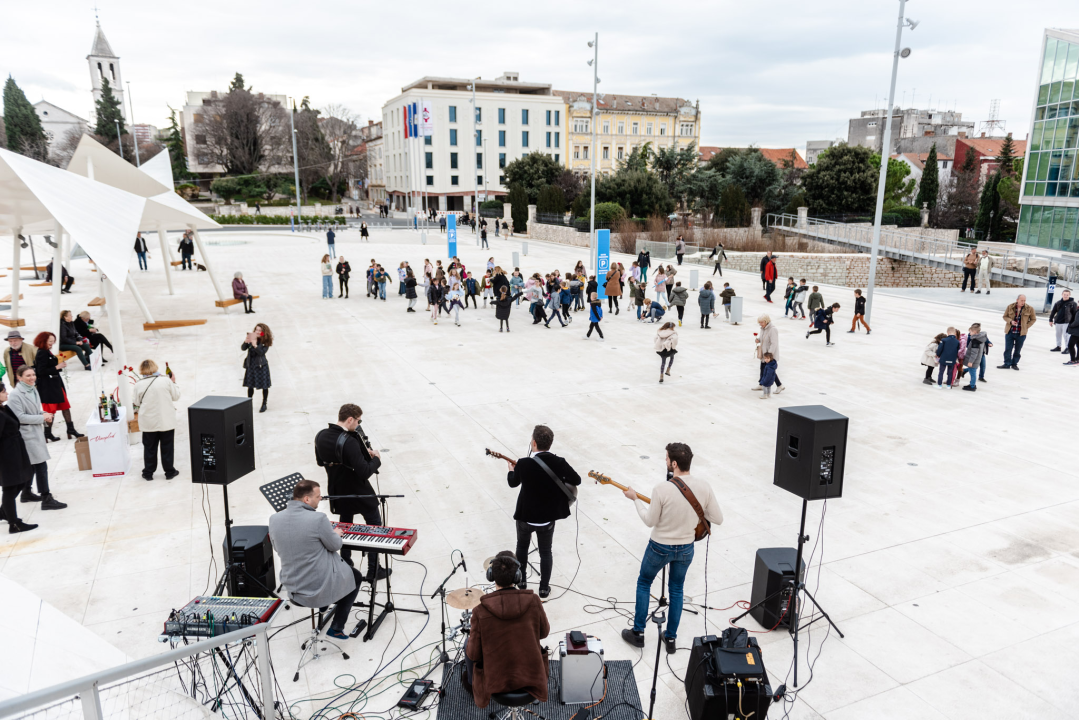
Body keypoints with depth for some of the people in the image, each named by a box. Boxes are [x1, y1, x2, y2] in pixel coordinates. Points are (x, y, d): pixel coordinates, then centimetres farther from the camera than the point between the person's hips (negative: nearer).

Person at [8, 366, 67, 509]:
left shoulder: (33, 390, 9)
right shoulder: (15, 395, -16)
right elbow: (19, 417, -19)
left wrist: (46, 415, 0)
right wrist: (42, 417, -17)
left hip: (36, 433, 9)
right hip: (27, 434, -9)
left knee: (32, 465, 19)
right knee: (41, 465, -10)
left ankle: (26, 493, 34)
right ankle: (46, 499, -6)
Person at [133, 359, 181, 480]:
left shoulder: (139, 384, -9)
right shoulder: (166, 380, -11)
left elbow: (136, 402, 1)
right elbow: (176, 396, 0)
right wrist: (174, 383, 12)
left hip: (148, 423, 1)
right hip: (166, 421, 0)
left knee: (149, 448, 13)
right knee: (167, 447, 11)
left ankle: (148, 473, 21)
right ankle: (169, 472, 19)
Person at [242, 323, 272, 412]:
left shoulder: (266, 342, -11)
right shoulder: (251, 338, -1)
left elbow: (261, 352, -24)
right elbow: (243, 348, -6)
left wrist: (254, 344, -34)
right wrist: (246, 341, -24)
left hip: (261, 365, -3)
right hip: (251, 365, 3)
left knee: (264, 386, 5)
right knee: (250, 386, 10)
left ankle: (264, 404, 19)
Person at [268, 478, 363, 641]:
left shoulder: (274, 518, -9)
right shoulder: (318, 519, -26)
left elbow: (277, 548, 8)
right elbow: (335, 545, -12)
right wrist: (336, 534, 12)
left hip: (292, 587, 7)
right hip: (321, 587, -7)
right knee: (356, 576, 24)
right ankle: (336, 628, 23)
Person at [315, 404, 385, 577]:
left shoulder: (321, 436, -9)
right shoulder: (349, 442, -31)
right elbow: (364, 472, -32)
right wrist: (376, 459, -13)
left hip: (337, 491, 7)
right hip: (357, 491, -7)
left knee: (345, 525, 25)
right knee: (375, 524, 12)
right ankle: (373, 570, 17)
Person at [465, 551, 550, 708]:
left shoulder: (480, 611, -25)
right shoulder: (533, 601, -19)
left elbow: (474, 654, -14)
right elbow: (544, 632, -1)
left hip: (496, 681, -1)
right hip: (531, 677, 2)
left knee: (468, 648, 27)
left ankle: (474, 692, 49)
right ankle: (543, 687, 54)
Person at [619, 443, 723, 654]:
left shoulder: (662, 489, -27)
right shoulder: (704, 488, -16)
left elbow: (650, 521, -14)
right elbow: (718, 519, -6)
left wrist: (635, 499, -3)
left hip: (660, 547, -3)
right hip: (686, 549, 3)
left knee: (644, 583, 21)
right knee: (676, 589, 24)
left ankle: (638, 633, 29)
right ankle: (670, 638, 31)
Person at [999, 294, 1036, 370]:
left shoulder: (1029, 309, -4)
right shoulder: (1010, 307, -3)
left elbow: (1033, 319, 7)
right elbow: (1005, 316, 6)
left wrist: (1026, 326, -3)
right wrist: (1010, 321, -14)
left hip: (1021, 333, 0)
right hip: (1009, 332, 0)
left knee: (1017, 350, 8)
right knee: (1008, 349, 3)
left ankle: (1014, 364, 21)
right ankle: (1007, 364, 13)